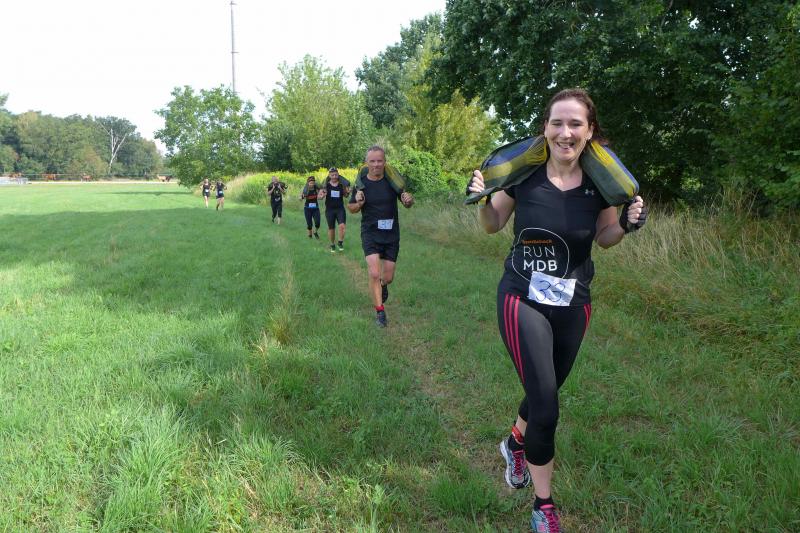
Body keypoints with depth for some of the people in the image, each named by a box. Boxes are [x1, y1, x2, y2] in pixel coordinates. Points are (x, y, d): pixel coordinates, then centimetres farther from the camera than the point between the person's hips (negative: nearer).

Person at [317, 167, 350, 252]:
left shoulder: (342, 184, -1)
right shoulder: (326, 185, -3)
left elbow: (345, 195, 11)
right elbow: (319, 196, 2)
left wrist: (348, 192, -12)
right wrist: (322, 196, -21)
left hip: (340, 209, 0)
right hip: (329, 209, 0)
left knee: (342, 226, -19)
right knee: (331, 229, 8)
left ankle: (340, 242, 1)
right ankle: (332, 245, 28)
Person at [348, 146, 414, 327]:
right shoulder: (361, 183, -6)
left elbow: (407, 204, 5)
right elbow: (351, 208, 7)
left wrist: (408, 200, -19)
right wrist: (358, 203, -16)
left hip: (392, 234, 1)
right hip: (370, 234, -1)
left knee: (388, 277, 9)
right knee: (374, 274, -16)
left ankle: (383, 285, 46)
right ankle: (380, 312, 0)